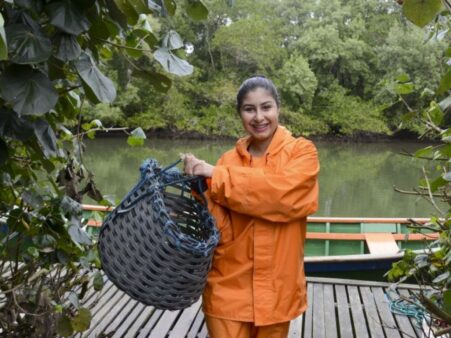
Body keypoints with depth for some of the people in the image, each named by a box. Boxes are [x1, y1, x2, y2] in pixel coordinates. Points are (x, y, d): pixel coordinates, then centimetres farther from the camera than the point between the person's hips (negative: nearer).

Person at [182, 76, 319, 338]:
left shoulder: (302, 151, -4)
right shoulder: (229, 160, 2)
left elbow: (283, 192, -25)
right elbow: (219, 231, -2)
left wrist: (216, 176, -21)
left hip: (276, 289, -1)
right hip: (228, 288, 1)